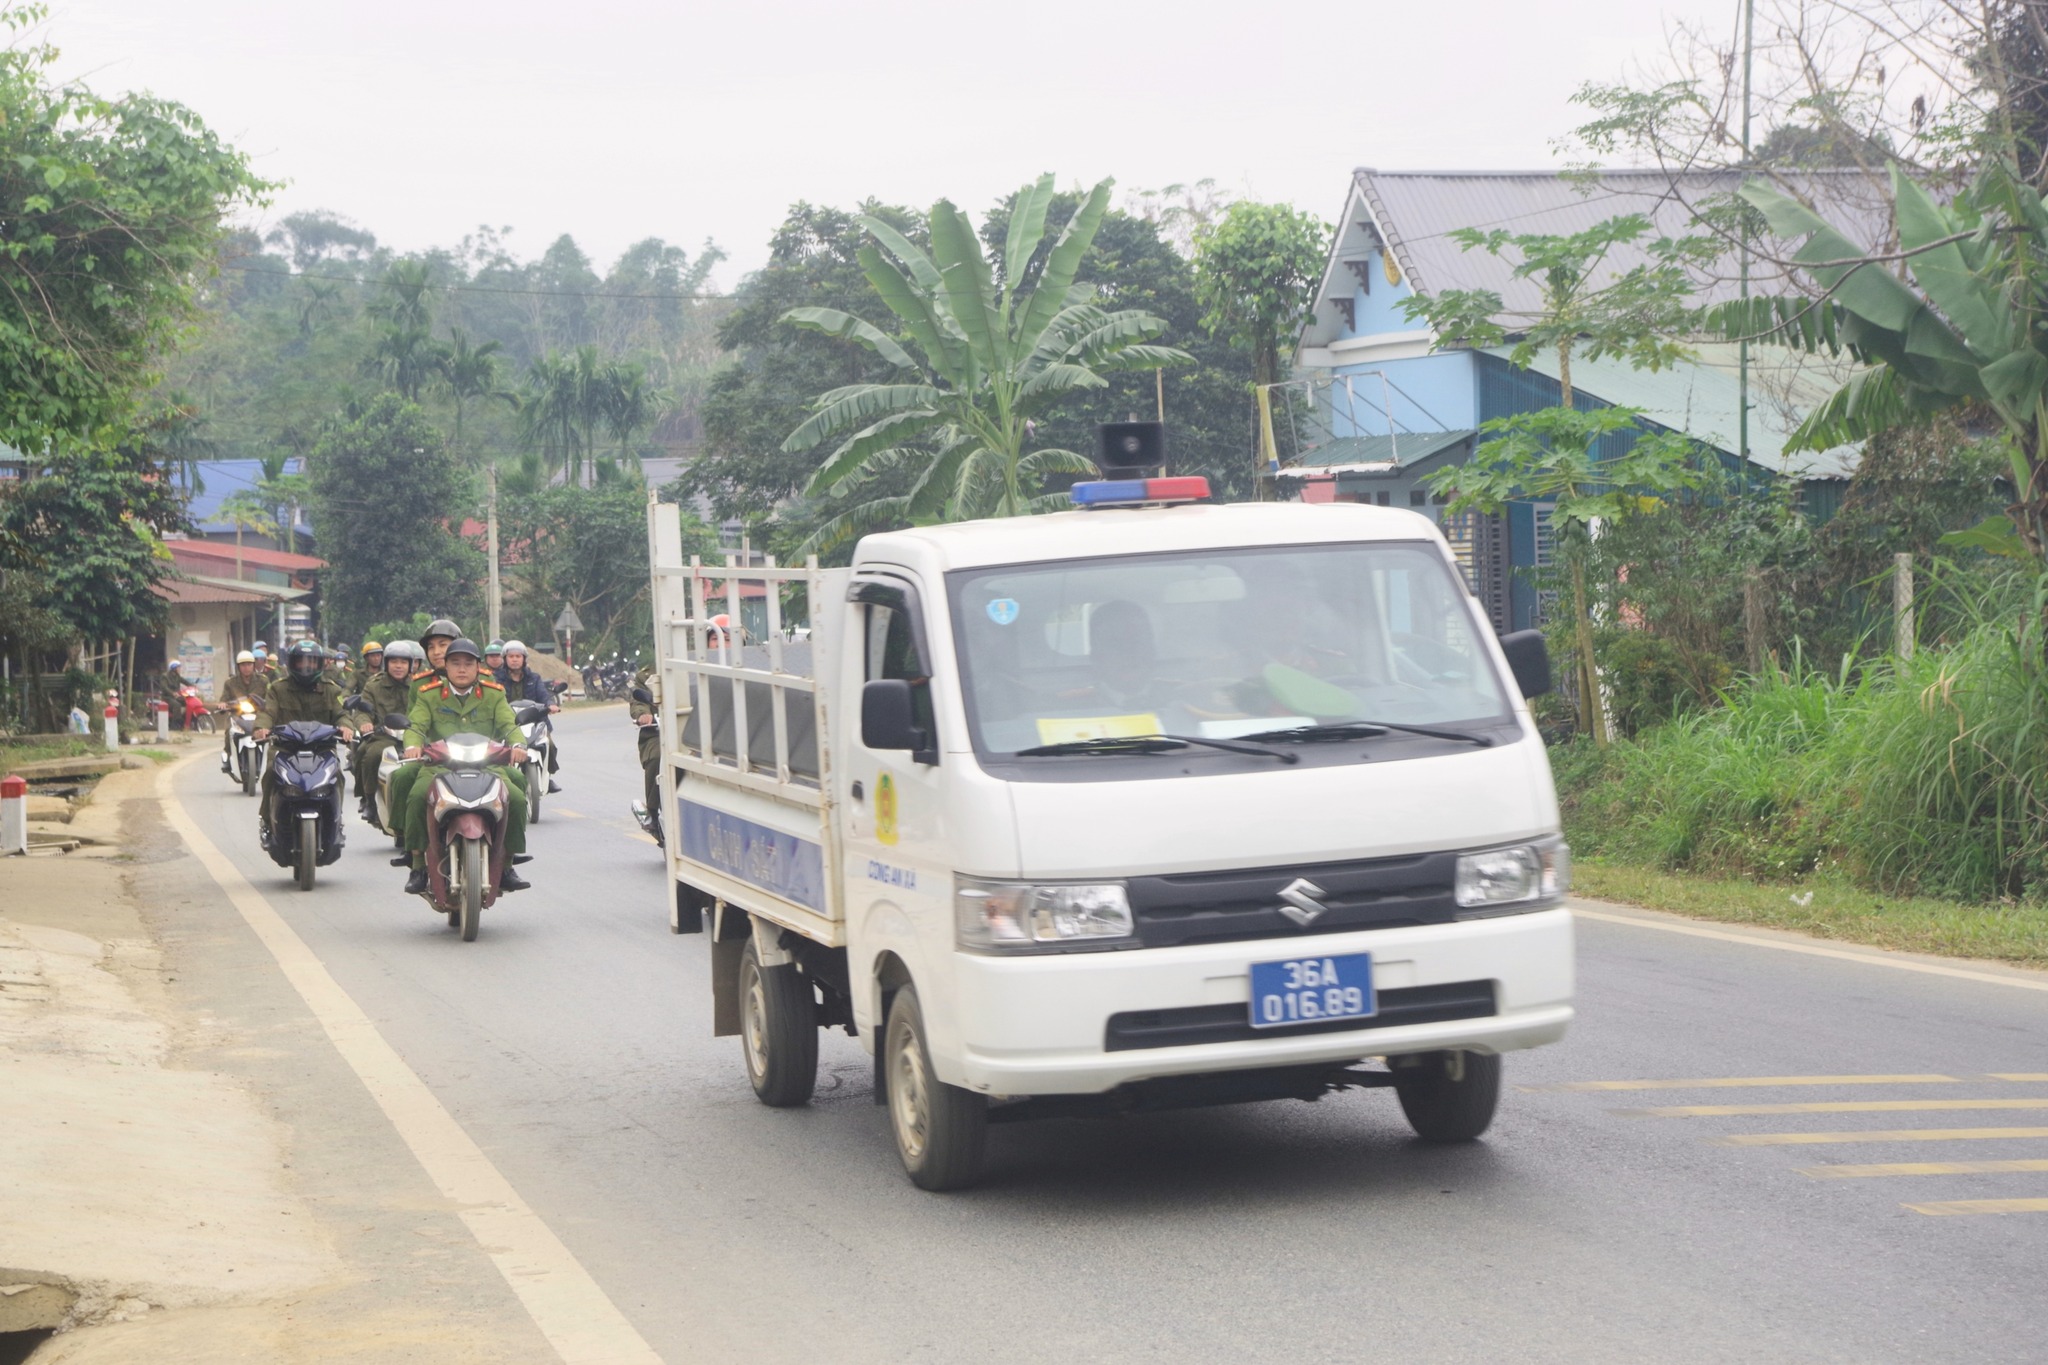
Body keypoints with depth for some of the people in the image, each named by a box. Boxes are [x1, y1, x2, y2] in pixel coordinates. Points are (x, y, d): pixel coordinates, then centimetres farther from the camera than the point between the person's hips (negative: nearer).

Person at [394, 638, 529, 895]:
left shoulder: (494, 695, 14)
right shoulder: (429, 695, 11)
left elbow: (508, 724, 3)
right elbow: (416, 724, 0)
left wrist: (517, 745, -20)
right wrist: (412, 745, -24)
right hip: (438, 766, -1)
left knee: (516, 798, -22)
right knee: (417, 797, -29)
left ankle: (507, 866, -5)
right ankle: (418, 866, -17)